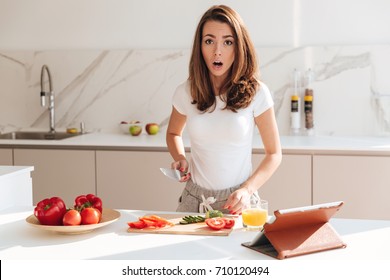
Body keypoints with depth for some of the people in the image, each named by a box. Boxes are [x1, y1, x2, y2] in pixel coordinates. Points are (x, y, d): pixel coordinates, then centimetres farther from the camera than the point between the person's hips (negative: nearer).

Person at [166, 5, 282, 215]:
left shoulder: (256, 93, -9)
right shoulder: (185, 92, -2)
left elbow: (274, 154, -2)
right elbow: (173, 133, 18)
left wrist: (247, 190, -16)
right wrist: (180, 158, -2)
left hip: (238, 201, -2)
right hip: (194, 199, 2)